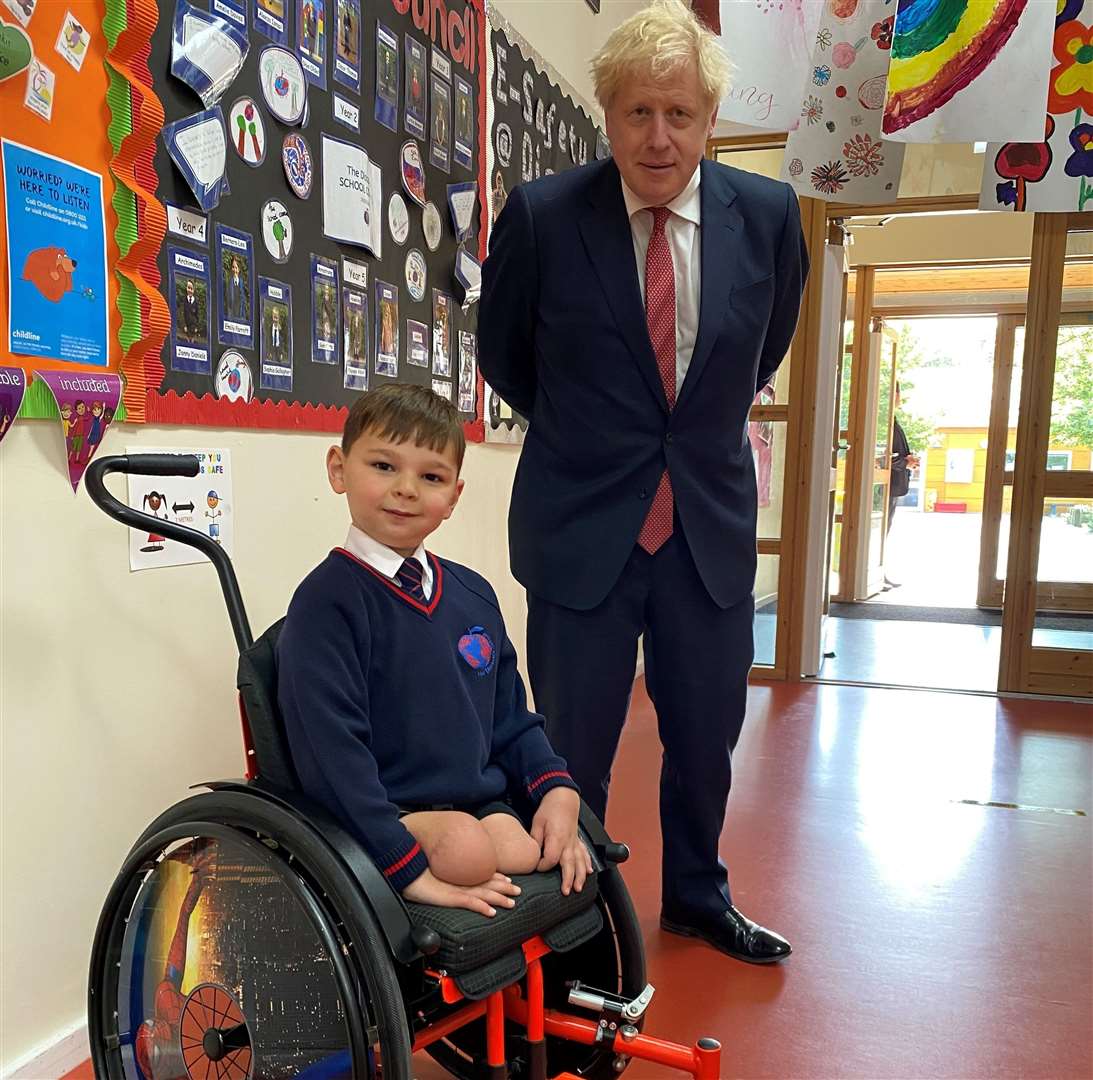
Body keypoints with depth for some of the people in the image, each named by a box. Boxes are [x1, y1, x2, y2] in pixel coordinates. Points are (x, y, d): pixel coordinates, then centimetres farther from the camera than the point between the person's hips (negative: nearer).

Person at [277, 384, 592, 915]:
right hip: (390, 818, -7)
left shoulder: (474, 594, 9)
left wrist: (557, 788, 0)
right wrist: (408, 866, -23)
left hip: (486, 807, 7)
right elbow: (331, 749, -19)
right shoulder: (327, 600, -12)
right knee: (468, 850, -32)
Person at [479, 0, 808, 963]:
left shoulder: (769, 214, -3)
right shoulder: (540, 215, -10)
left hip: (713, 522, 3)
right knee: (572, 743, 6)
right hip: (582, 525, -2)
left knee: (707, 731, 16)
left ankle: (697, 895, 40)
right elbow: (504, 356, 6)